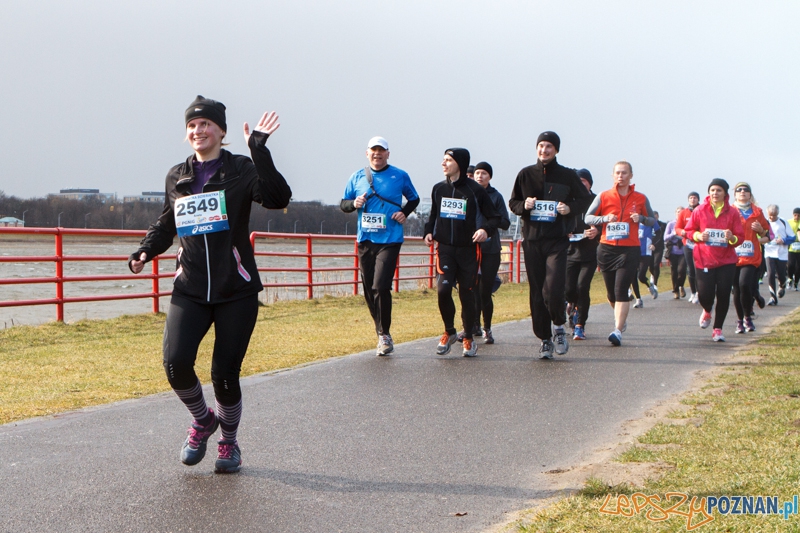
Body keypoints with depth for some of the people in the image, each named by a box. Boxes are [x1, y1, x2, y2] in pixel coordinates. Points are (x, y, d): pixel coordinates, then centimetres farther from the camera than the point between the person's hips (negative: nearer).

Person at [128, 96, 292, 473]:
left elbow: (277, 199, -21)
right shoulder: (177, 177, 11)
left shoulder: (241, 170, -2)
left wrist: (259, 151, -26)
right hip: (189, 290, 3)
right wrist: (145, 251, 6)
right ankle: (202, 420, 15)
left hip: (236, 291, -3)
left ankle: (229, 442, 24)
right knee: (176, 363, -16)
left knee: (225, 374, -3)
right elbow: (166, 224, 24)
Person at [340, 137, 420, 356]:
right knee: (369, 289, 7)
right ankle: (381, 332, 21)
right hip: (365, 240, 4)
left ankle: (384, 335, -5)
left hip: (389, 240, -4)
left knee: (381, 287, -16)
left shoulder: (400, 176, 3)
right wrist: (354, 203, -8)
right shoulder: (357, 177, 9)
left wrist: (404, 212, -3)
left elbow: (414, 199, 16)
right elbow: (343, 204, 14)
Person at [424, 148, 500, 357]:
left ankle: (469, 338, 19)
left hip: (469, 249, -2)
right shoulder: (438, 189, 8)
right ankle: (449, 332, 8)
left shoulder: (475, 190, -4)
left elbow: (494, 217, 2)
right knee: (443, 289, -14)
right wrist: (428, 232, 5)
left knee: (466, 293, 2)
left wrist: (486, 230, -18)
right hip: (445, 248, 2)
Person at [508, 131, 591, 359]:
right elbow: (512, 202, 15)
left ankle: (559, 325, 11)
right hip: (532, 240, 3)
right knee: (537, 293, 4)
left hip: (557, 240, -2)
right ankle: (545, 338, 14)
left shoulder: (567, 176, 3)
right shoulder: (526, 174, 8)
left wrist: (570, 208, -8)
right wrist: (523, 205, -7)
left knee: (553, 289, -16)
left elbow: (584, 199, 11)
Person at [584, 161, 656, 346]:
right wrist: (605, 218, -13)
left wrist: (641, 218, -10)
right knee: (611, 293, 10)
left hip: (630, 250, -2)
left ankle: (618, 331, -14)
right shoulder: (604, 196, 4)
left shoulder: (640, 198, 4)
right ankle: (621, 317, 39)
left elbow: (653, 221, 11)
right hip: (607, 249, 2)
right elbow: (588, 217, 5)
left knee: (621, 290, -13)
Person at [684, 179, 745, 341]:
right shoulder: (700, 210, 0)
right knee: (704, 295, -6)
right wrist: (698, 236, -12)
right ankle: (707, 311, 32)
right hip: (704, 260, 0)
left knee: (723, 295, -3)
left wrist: (732, 238, -20)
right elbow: (688, 230, 8)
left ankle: (718, 329, 14)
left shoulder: (732, 212, 0)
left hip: (726, 260, 0)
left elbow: (741, 237, 2)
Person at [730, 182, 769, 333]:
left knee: (744, 284, -19)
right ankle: (739, 320, 14)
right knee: (737, 288, 0)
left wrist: (760, 229, -4)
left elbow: (766, 234, 17)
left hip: (751, 257, -1)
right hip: (733, 256, 1)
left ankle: (748, 317, 0)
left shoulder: (756, 212, 10)